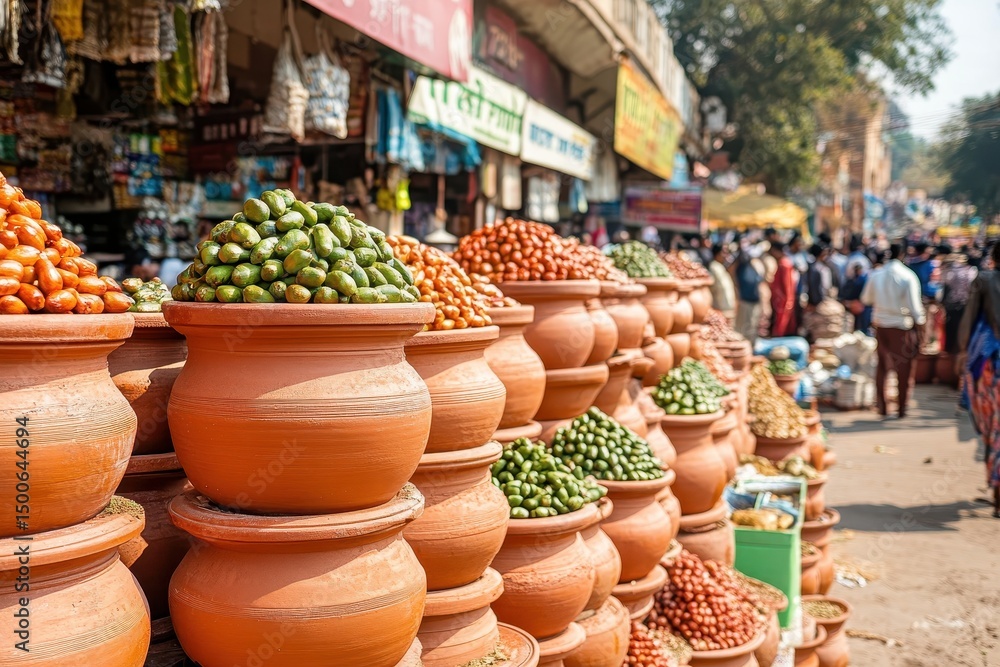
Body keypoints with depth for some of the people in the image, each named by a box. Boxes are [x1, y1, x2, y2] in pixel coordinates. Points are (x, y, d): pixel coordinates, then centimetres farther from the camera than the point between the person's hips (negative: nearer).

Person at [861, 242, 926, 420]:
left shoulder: (875, 275, -3)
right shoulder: (908, 276, -13)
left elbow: (866, 299, 10)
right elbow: (914, 307, -12)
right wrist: (919, 328, -1)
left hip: (881, 325, 3)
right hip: (903, 326, -3)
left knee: (882, 367, 12)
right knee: (904, 369, 9)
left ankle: (882, 408, 14)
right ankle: (902, 409, 13)